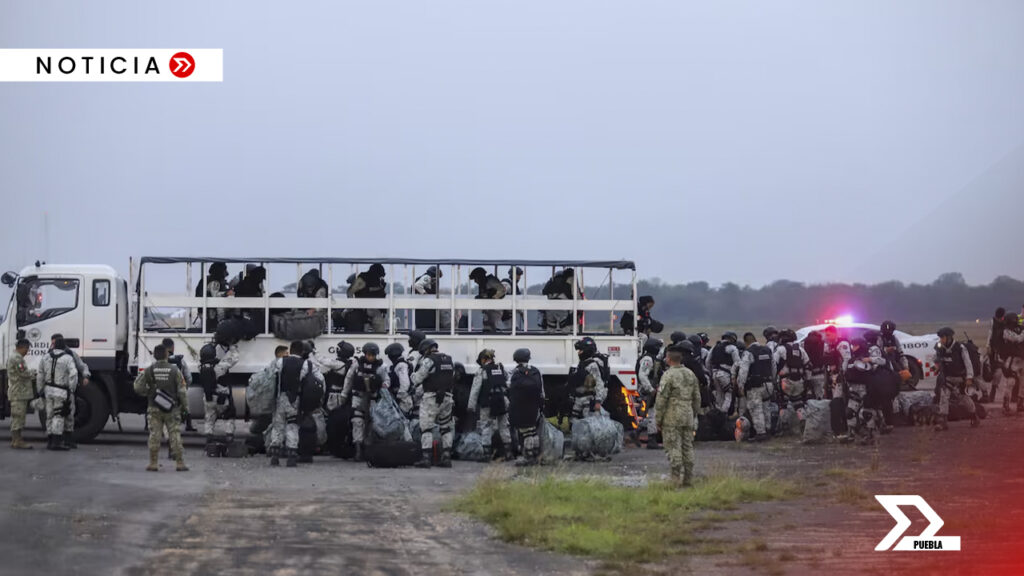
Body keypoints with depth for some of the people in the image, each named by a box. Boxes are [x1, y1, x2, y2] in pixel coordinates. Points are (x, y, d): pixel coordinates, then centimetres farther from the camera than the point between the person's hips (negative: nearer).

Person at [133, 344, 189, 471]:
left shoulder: (149, 370, -5)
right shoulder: (174, 370, -6)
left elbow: (138, 388, -3)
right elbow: (181, 390, -5)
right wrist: (184, 404, 8)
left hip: (154, 408, 1)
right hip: (172, 409, 0)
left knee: (154, 435, 4)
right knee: (175, 435, 3)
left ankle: (153, 463, 4)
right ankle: (180, 463, 2)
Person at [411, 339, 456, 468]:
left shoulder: (428, 361, -11)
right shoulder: (450, 360, 11)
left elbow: (417, 379, -9)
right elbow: (452, 379, 13)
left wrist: (412, 375, 10)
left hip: (431, 399, -6)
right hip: (447, 398, 6)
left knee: (426, 428, -3)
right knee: (446, 428, 15)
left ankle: (426, 458, -10)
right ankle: (446, 457, 14)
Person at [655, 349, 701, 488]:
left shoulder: (668, 375, -12)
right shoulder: (690, 375, 10)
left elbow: (661, 399, -13)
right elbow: (697, 398, 15)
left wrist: (658, 419, -6)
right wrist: (694, 415, 23)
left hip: (672, 418, -6)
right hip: (688, 416, 6)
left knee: (673, 448, -4)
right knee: (687, 447, 11)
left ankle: (677, 481, -8)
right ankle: (688, 479, 12)